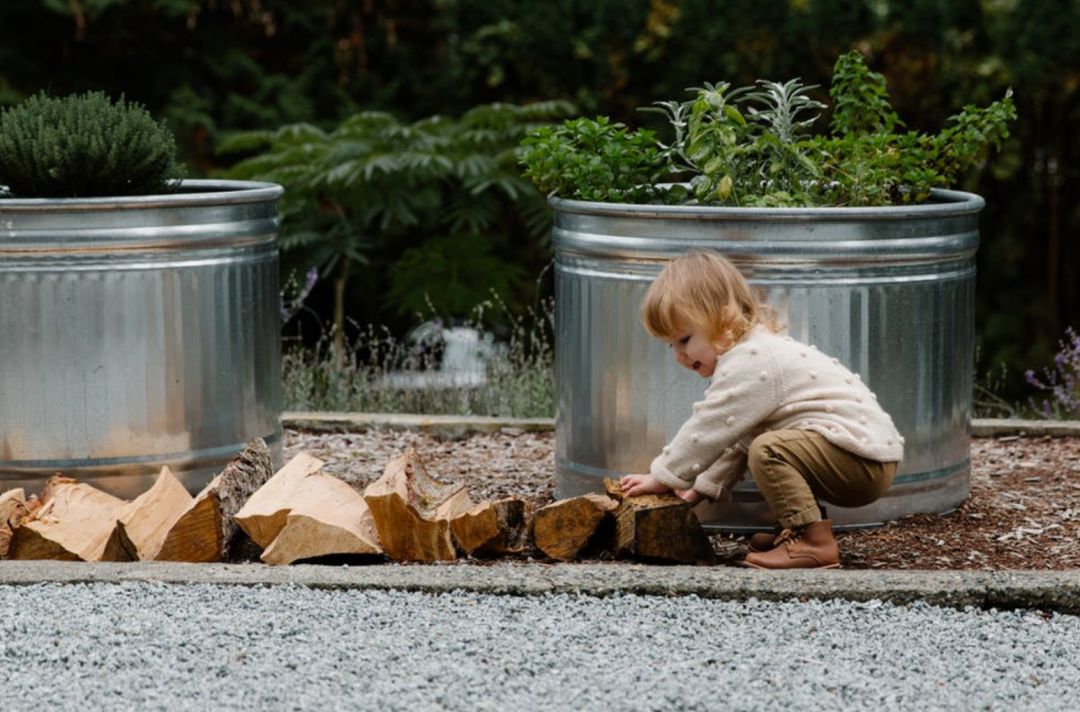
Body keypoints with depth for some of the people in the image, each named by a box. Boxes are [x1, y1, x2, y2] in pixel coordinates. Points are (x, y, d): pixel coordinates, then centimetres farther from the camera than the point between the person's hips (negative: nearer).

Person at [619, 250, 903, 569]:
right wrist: (706, 483, 20)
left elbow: (707, 429, -14)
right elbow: (735, 436, 23)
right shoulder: (755, 352, 16)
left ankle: (812, 542, -20)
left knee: (769, 450, -25)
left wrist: (662, 477, -4)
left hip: (862, 458, -11)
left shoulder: (748, 364, -16)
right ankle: (802, 531, 15)